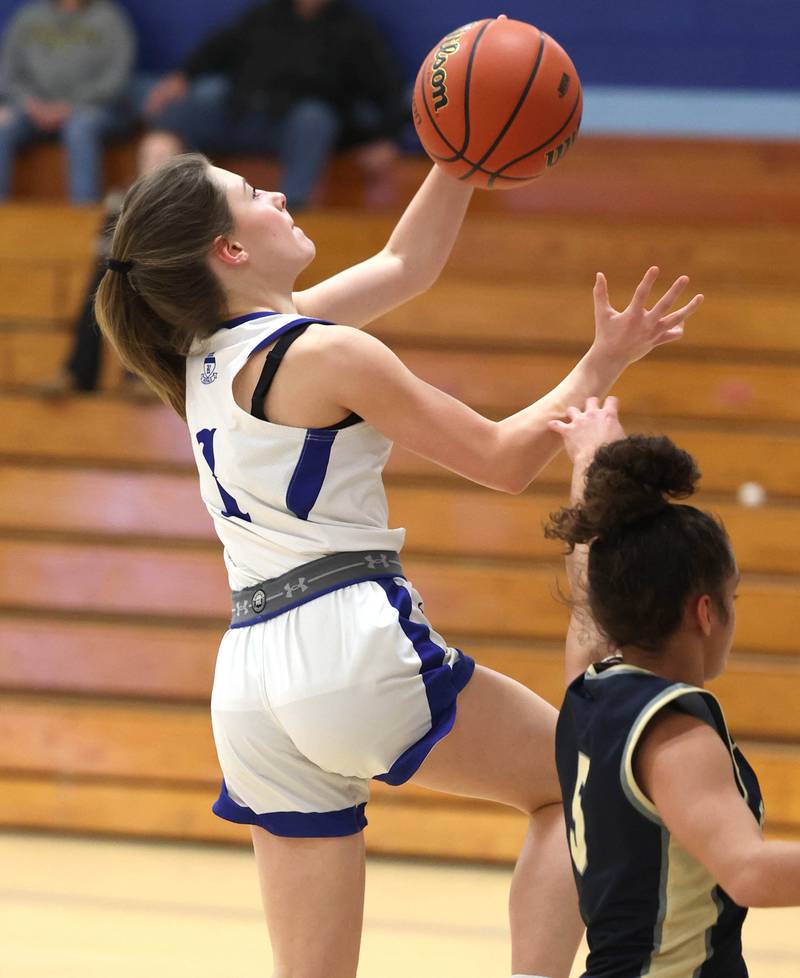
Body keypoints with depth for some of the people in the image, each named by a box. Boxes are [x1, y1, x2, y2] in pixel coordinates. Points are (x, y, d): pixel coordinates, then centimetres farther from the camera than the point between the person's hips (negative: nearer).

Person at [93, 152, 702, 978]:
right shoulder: (327, 354, -8)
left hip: (248, 681, 7)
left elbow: (404, 266, 27)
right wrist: (599, 368, 7)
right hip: (349, 645, -7)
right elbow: (503, 460, -1)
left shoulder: (213, 353, 15)